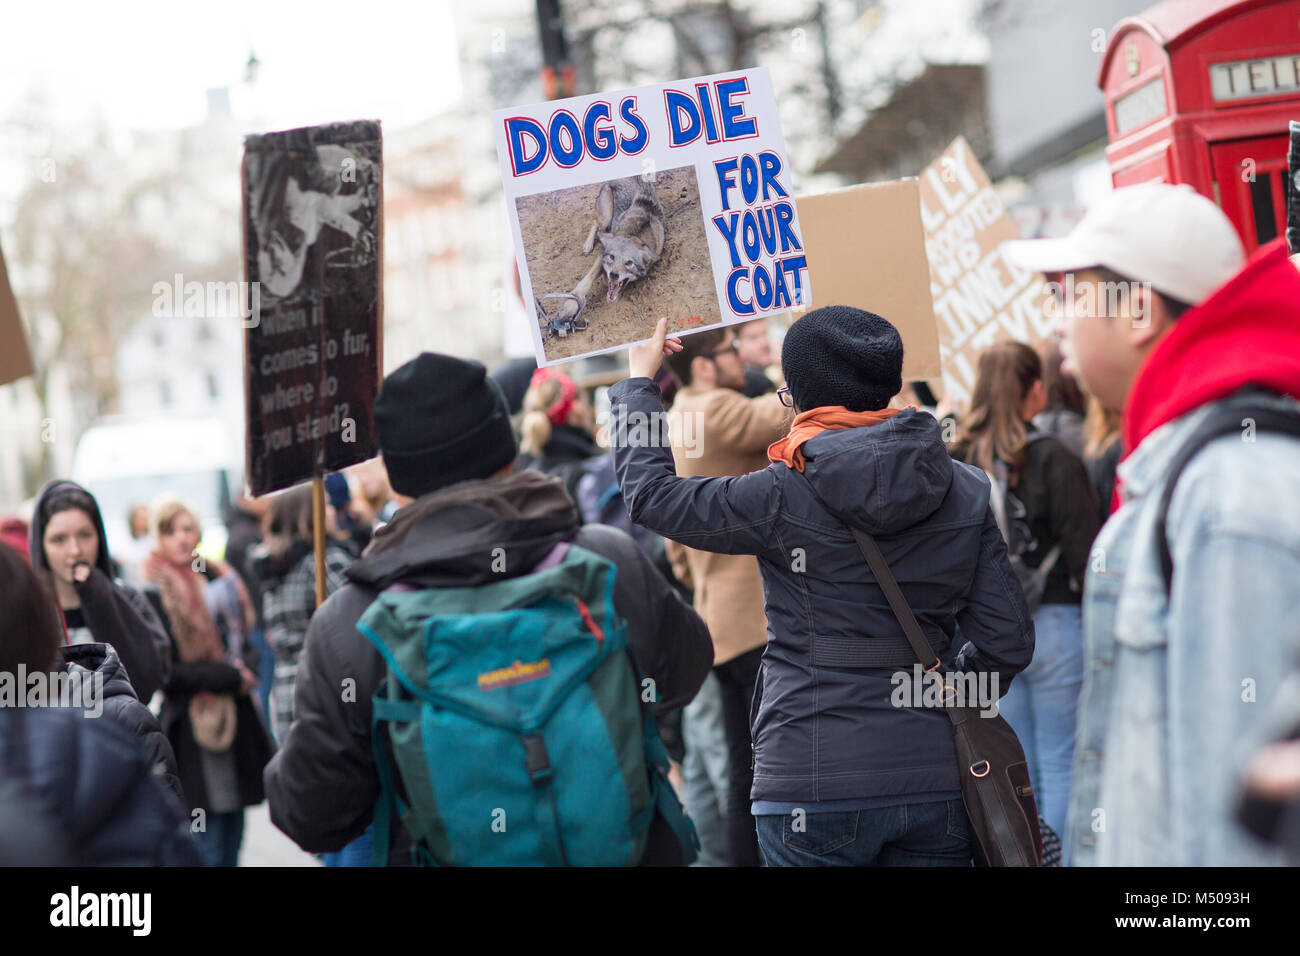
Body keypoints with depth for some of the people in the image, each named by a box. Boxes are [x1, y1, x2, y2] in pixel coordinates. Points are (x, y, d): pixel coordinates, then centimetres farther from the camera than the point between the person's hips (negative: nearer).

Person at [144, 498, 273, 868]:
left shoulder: (220, 579, 12)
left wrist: (246, 668, 1)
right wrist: (228, 676, -15)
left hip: (236, 719, 7)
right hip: (195, 727, -7)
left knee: (232, 832, 12)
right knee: (208, 844, -7)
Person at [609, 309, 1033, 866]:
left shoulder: (784, 497, -8)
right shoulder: (968, 491, 3)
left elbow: (651, 494, 7)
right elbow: (1007, 642, 3)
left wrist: (639, 382, 20)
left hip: (815, 786, -3)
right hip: (937, 785, 3)